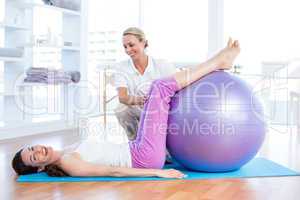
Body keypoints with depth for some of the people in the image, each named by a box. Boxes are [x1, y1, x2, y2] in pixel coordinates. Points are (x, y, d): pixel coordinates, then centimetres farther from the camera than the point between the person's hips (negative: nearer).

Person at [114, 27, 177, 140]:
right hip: (137, 114, 1)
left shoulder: (163, 66, -8)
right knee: (121, 110, -28)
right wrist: (135, 100, -44)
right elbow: (122, 96, -20)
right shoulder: (121, 67, -5)